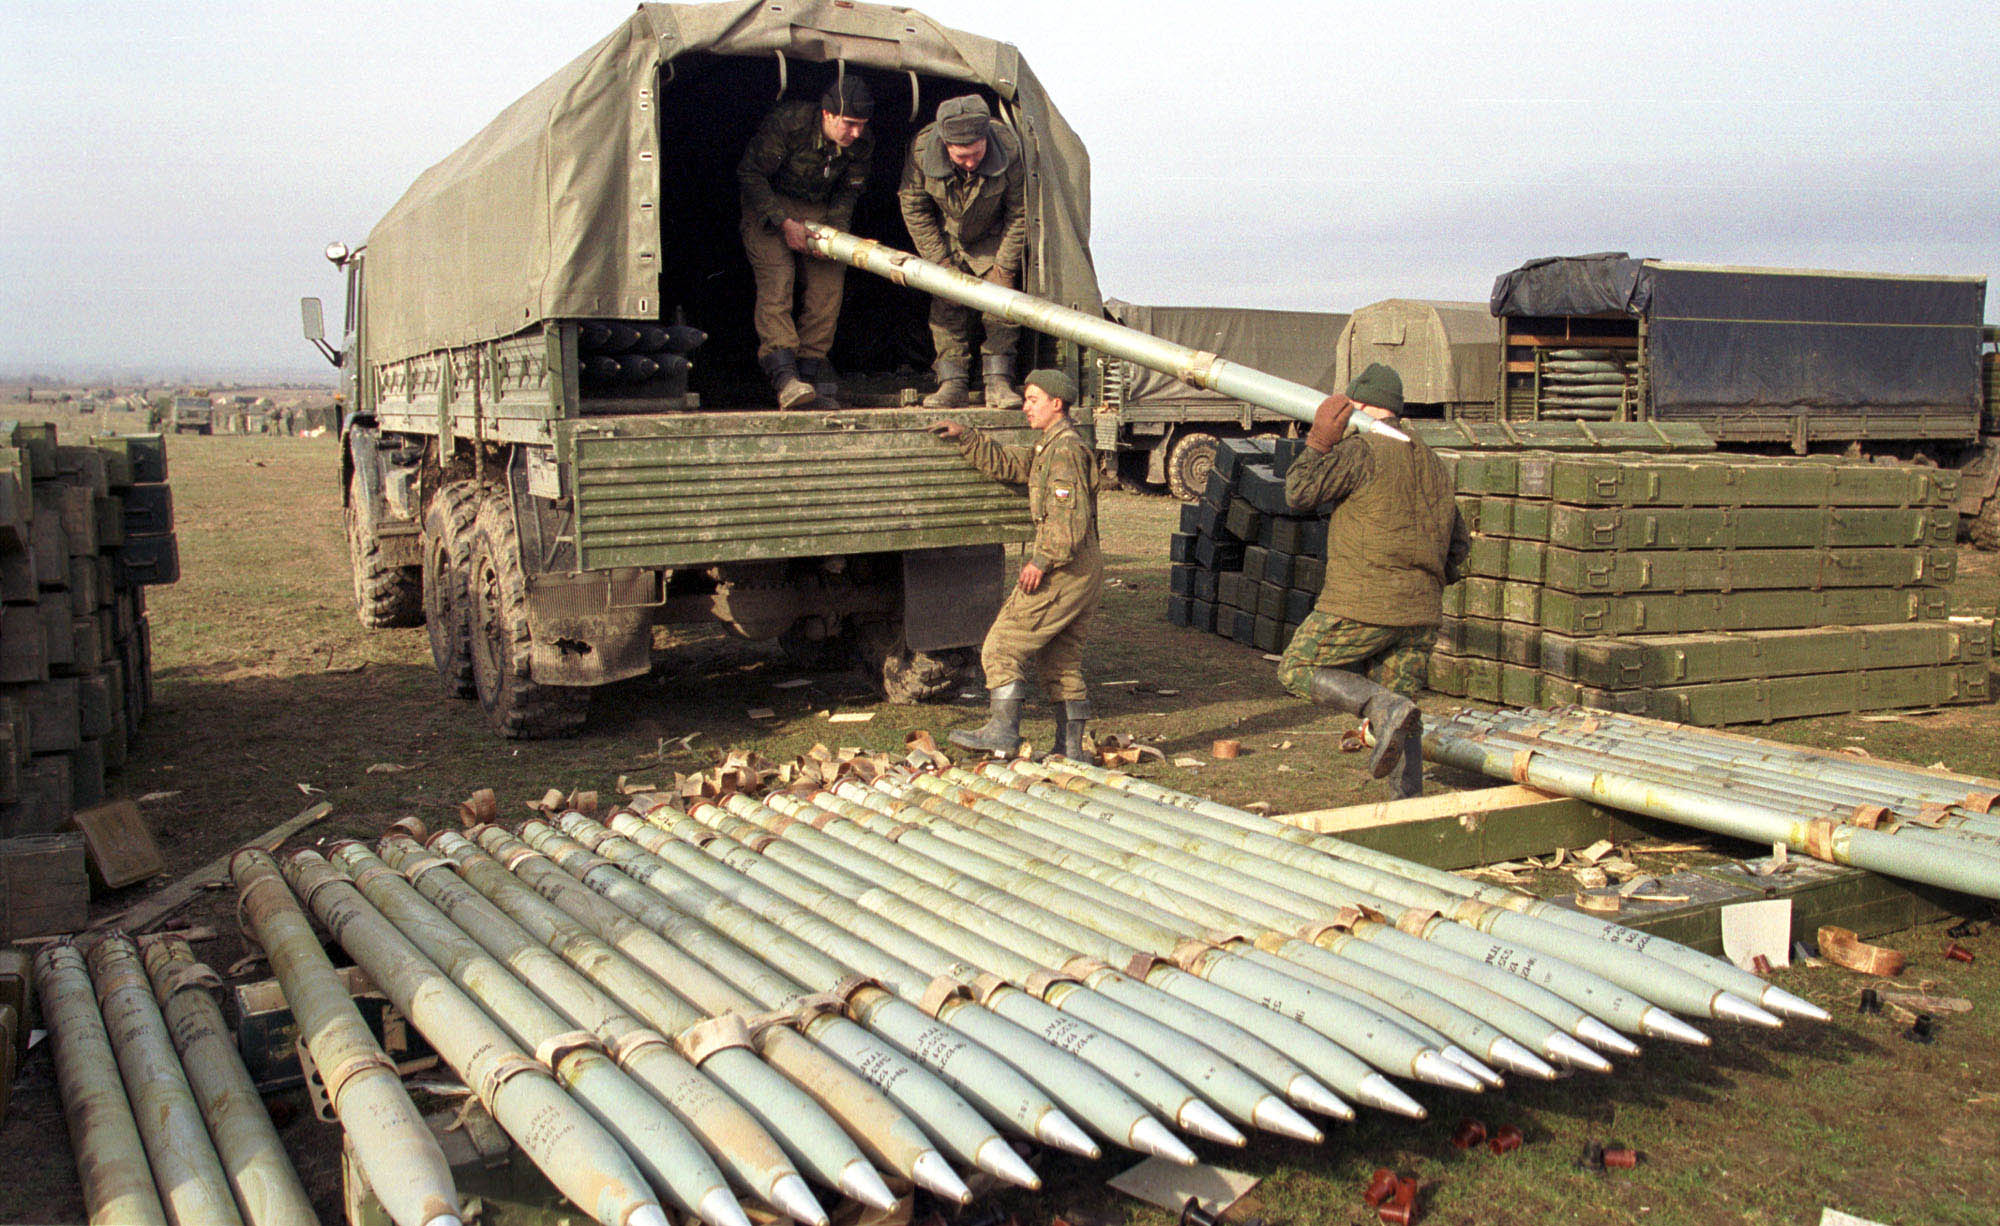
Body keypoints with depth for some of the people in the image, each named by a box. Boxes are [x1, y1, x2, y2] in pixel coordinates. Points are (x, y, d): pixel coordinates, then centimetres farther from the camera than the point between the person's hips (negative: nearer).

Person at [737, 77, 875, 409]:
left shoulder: (862, 144, -12)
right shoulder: (786, 123, -26)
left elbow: (849, 191, 4)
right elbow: (749, 174, -19)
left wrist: (835, 229, -13)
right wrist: (784, 223, -24)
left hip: (819, 210, 5)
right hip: (768, 206, -5)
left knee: (828, 282, -10)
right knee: (776, 279, -21)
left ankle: (810, 363, 1)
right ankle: (783, 375, -31)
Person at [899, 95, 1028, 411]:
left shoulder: (1008, 148, -31)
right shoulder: (921, 150, -30)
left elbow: (1019, 212, -16)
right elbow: (913, 207, -14)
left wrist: (1005, 265, -13)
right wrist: (941, 260, -14)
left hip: (993, 238, 0)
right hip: (945, 236, 1)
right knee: (946, 304, -8)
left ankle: (998, 382, -9)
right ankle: (951, 384, -4)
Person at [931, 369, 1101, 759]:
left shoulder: (1066, 450, -14)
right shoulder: (1048, 448, 19)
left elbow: (1070, 519, -23)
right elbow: (1006, 463, 25)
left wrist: (1041, 561, -21)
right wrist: (964, 436, 17)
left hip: (1063, 571, -10)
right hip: (1084, 573, 10)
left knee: (1002, 646, -3)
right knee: (1061, 660, 14)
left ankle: (1002, 730, 0)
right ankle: (1070, 748, 16)